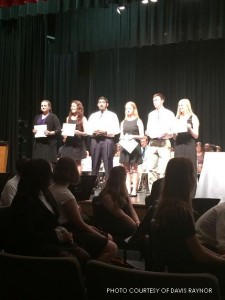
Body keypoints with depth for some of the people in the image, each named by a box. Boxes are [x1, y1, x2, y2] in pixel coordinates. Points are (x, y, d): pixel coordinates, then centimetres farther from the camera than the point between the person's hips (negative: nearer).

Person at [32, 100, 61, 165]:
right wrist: (33, 131, 3)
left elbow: (59, 130, -5)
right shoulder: (37, 117, 19)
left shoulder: (53, 117, 2)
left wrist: (50, 133, -20)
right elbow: (33, 129, 26)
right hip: (38, 144, 5)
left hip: (49, 144, -5)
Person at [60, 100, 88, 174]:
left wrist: (78, 132, -23)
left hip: (78, 143, -4)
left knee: (78, 162, 0)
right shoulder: (68, 118, 13)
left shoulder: (83, 118, 1)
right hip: (68, 143, 4)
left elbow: (86, 132, -4)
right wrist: (64, 136, -1)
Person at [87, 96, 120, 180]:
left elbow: (117, 130, -2)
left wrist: (106, 132, -15)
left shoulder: (112, 115, 6)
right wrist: (93, 132, -8)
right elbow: (88, 130, 13)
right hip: (95, 140, 3)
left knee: (108, 165, -4)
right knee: (95, 166, 5)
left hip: (107, 140, -3)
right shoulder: (93, 116, 17)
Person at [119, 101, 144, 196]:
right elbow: (121, 135, 15)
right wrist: (123, 138, -7)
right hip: (125, 147, 4)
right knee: (126, 170, 3)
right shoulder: (123, 122, 15)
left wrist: (133, 136, -19)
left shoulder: (138, 121, 2)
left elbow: (142, 136, -4)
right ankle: (128, 190, 5)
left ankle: (134, 190, -1)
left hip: (134, 146, -4)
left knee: (134, 169, -3)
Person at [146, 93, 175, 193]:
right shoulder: (151, 114, 16)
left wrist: (166, 133, -17)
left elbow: (174, 131, 1)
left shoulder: (169, 114, 3)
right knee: (152, 169, 1)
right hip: (153, 143, 4)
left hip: (164, 143, -4)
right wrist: (148, 132, -2)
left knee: (163, 169, -8)